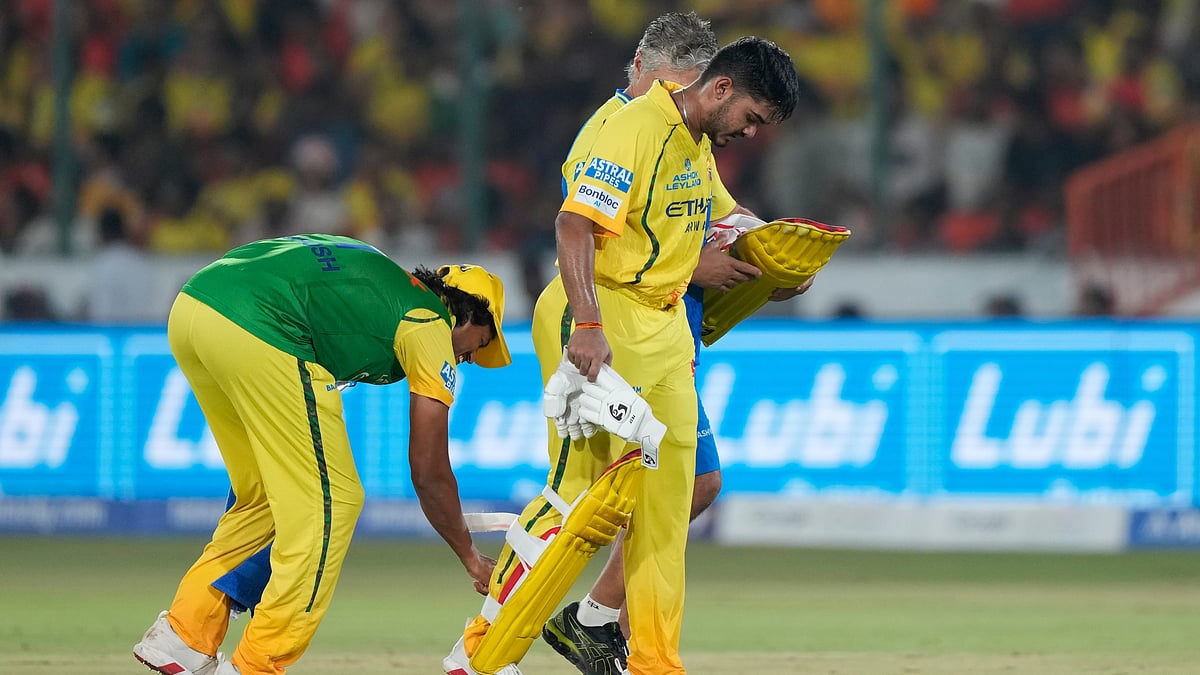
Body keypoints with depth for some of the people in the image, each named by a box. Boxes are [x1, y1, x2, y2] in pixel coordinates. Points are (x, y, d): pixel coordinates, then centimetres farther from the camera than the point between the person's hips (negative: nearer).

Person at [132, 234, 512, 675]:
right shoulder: (431, 324, 11)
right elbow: (429, 473, 12)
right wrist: (471, 558, 25)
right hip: (258, 326, -9)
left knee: (265, 497, 23)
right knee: (331, 502, 2)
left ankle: (182, 638, 20)